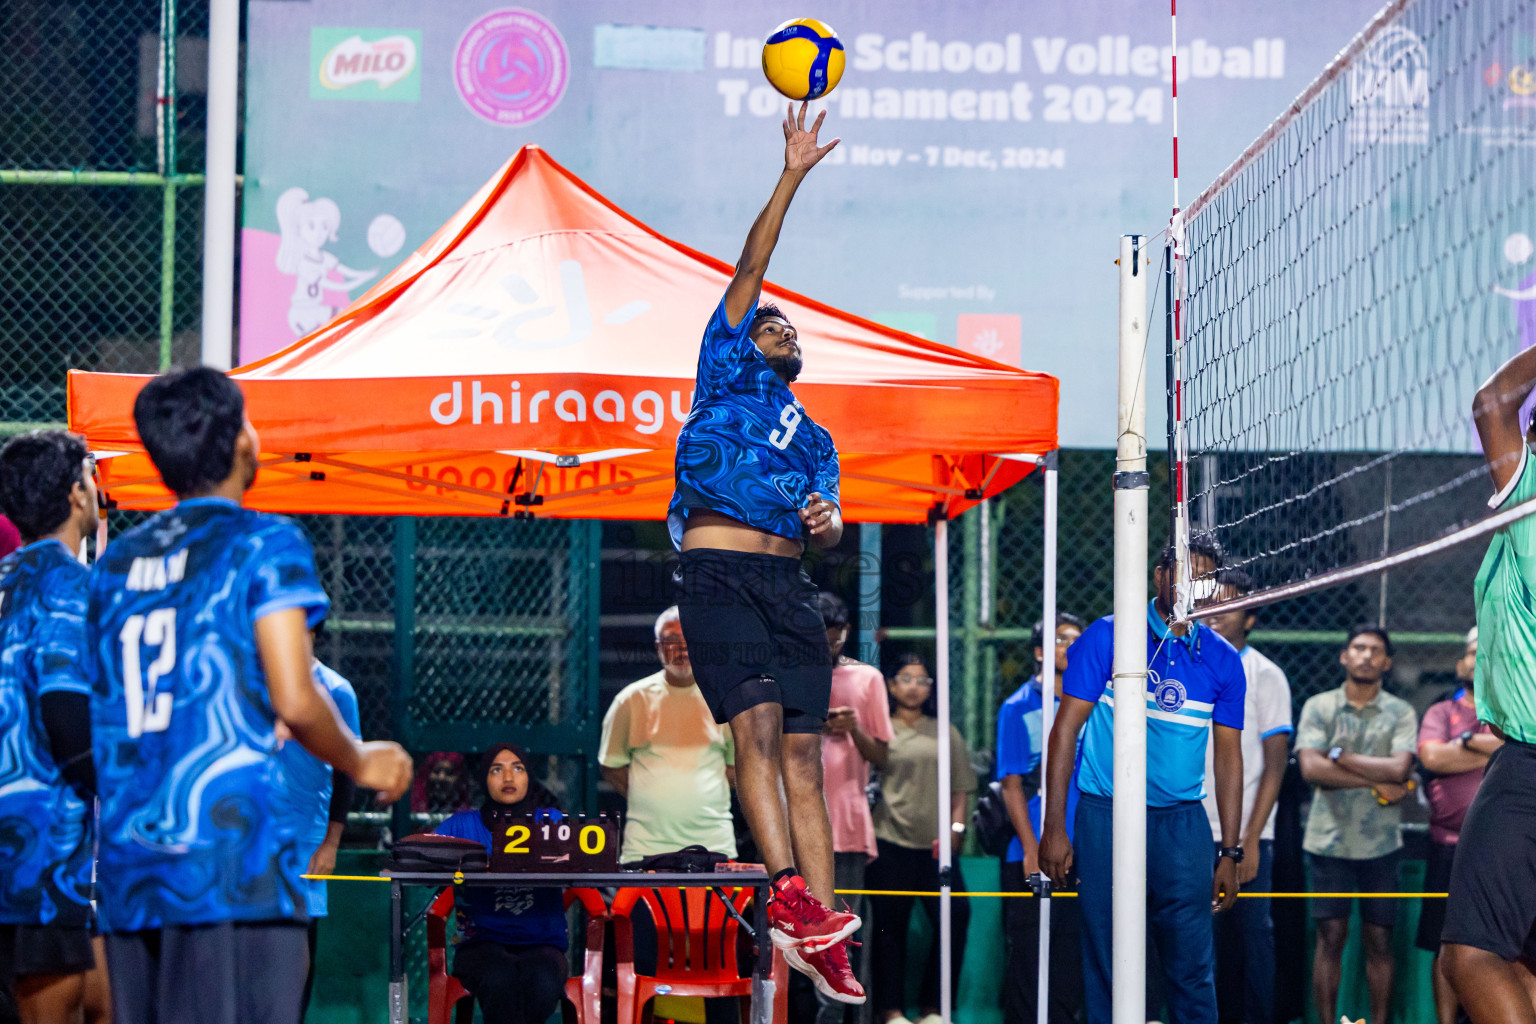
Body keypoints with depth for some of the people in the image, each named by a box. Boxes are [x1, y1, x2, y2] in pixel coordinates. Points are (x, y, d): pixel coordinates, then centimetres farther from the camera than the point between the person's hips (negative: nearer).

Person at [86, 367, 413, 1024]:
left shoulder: (117, 561, 17)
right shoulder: (264, 544, -2)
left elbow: (100, 718, 17)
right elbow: (295, 701, -11)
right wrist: (362, 765, 7)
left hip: (129, 871, 6)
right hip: (231, 859, -6)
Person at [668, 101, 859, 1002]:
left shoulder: (814, 437, 28)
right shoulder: (726, 375, 17)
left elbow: (833, 522, 15)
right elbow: (750, 270, 9)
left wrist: (828, 523, -10)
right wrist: (793, 175, 6)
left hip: (789, 582, 5)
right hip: (720, 572, -4)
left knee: (804, 752, -4)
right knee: (757, 725, -20)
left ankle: (819, 934, -10)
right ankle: (789, 891, -31)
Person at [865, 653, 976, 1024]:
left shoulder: (945, 733, 16)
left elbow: (960, 788, 17)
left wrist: (954, 826, 1)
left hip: (935, 844, 3)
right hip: (889, 841, -3)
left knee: (955, 916, -7)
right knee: (890, 924, -2)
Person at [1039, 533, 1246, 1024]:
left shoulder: (1222, 661, 7)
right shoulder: (1106, 638, -2)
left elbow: (1228, 756, 12)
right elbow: (1065, 730, -2)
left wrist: (1230, 853, 8)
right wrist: (1054, 830, -7)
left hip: (1183, 822, 2)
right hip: (1105, 818, -2)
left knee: (1192, 970, 0)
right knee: (1109, 969, 0)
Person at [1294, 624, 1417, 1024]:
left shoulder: (1400, 713, 4)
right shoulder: (1318, 707, 4)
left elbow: (1399, 768, -11)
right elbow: (1310, 768, -10)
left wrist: (1339, 756, -9)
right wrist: (1376, 783, -11)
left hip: (1381, 842, 1)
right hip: (1329, 838, -1)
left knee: (1379, 941, 3)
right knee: (1331, 937, -1)